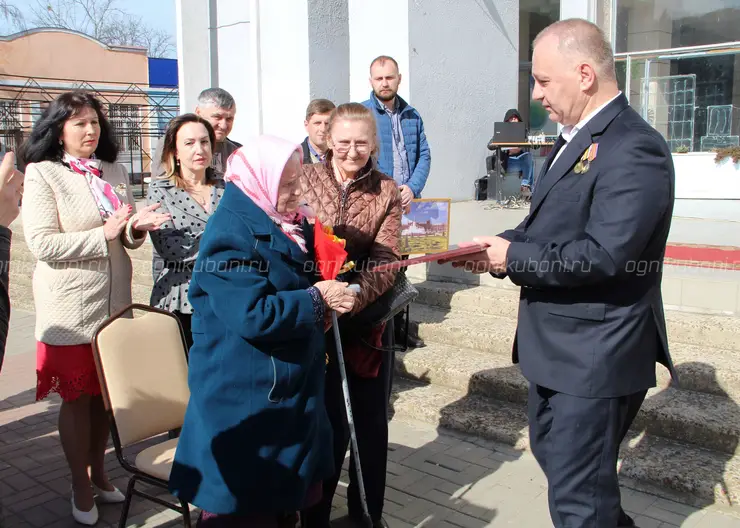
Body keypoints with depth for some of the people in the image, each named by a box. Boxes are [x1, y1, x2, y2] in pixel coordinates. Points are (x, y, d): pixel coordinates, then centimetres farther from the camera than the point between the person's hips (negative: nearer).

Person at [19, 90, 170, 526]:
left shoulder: (115, 172, 9)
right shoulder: (42, 174, -7)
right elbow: (42, 244, -15)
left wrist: (136, 228, -9)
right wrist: (103, 234, -21)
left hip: (114, 302, 5)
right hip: (71, 308, -5)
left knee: (107, 393, 13)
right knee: (78, 397, 7)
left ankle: (99, 471, 32)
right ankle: (81, 486, 23)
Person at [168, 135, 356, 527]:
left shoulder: (284, 224, 9)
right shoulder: (232, 233, -19)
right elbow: (251, 313, -28)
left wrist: (330, 291, 5)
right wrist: (317, 299, -18)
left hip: (289, 388, 9)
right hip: (245, 395, -9)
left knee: (287, 490, 20)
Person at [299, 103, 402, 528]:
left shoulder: (387, 192, 0)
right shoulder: (306, 179, -1)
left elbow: (386, 260, -10)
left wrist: (353, 295, -28)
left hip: (368, 317, 2)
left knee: (371, 420, 13)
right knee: (330, 421, 3)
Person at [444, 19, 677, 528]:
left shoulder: (634, 148, -21)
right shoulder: (576, 139, 10)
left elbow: (602, 254, -29)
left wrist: (514, 257, -18)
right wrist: (499, 246, -3)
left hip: (596, 353, -10)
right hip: (558, 344, 10)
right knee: (552, 452, 26)